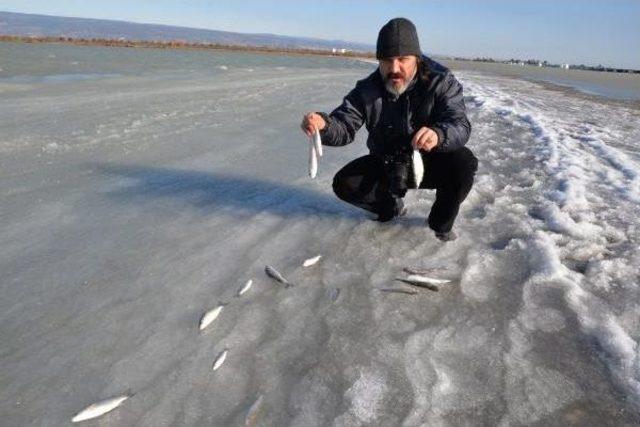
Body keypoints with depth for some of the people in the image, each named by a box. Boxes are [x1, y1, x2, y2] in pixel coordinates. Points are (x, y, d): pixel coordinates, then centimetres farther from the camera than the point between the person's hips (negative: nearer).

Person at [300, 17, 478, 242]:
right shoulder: (367, 90, -12)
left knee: (464, 162, -31)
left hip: (431, 162, -1)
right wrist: (323, 124, -44)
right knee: (344, 184, -17)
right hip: (386, 165, 2)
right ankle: (391, 206, 14)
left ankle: (441, 224, -3)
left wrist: (438, 135, -53)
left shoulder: (441, 82, -17)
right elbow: (344, 126, -18)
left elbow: (460, 126, -28)